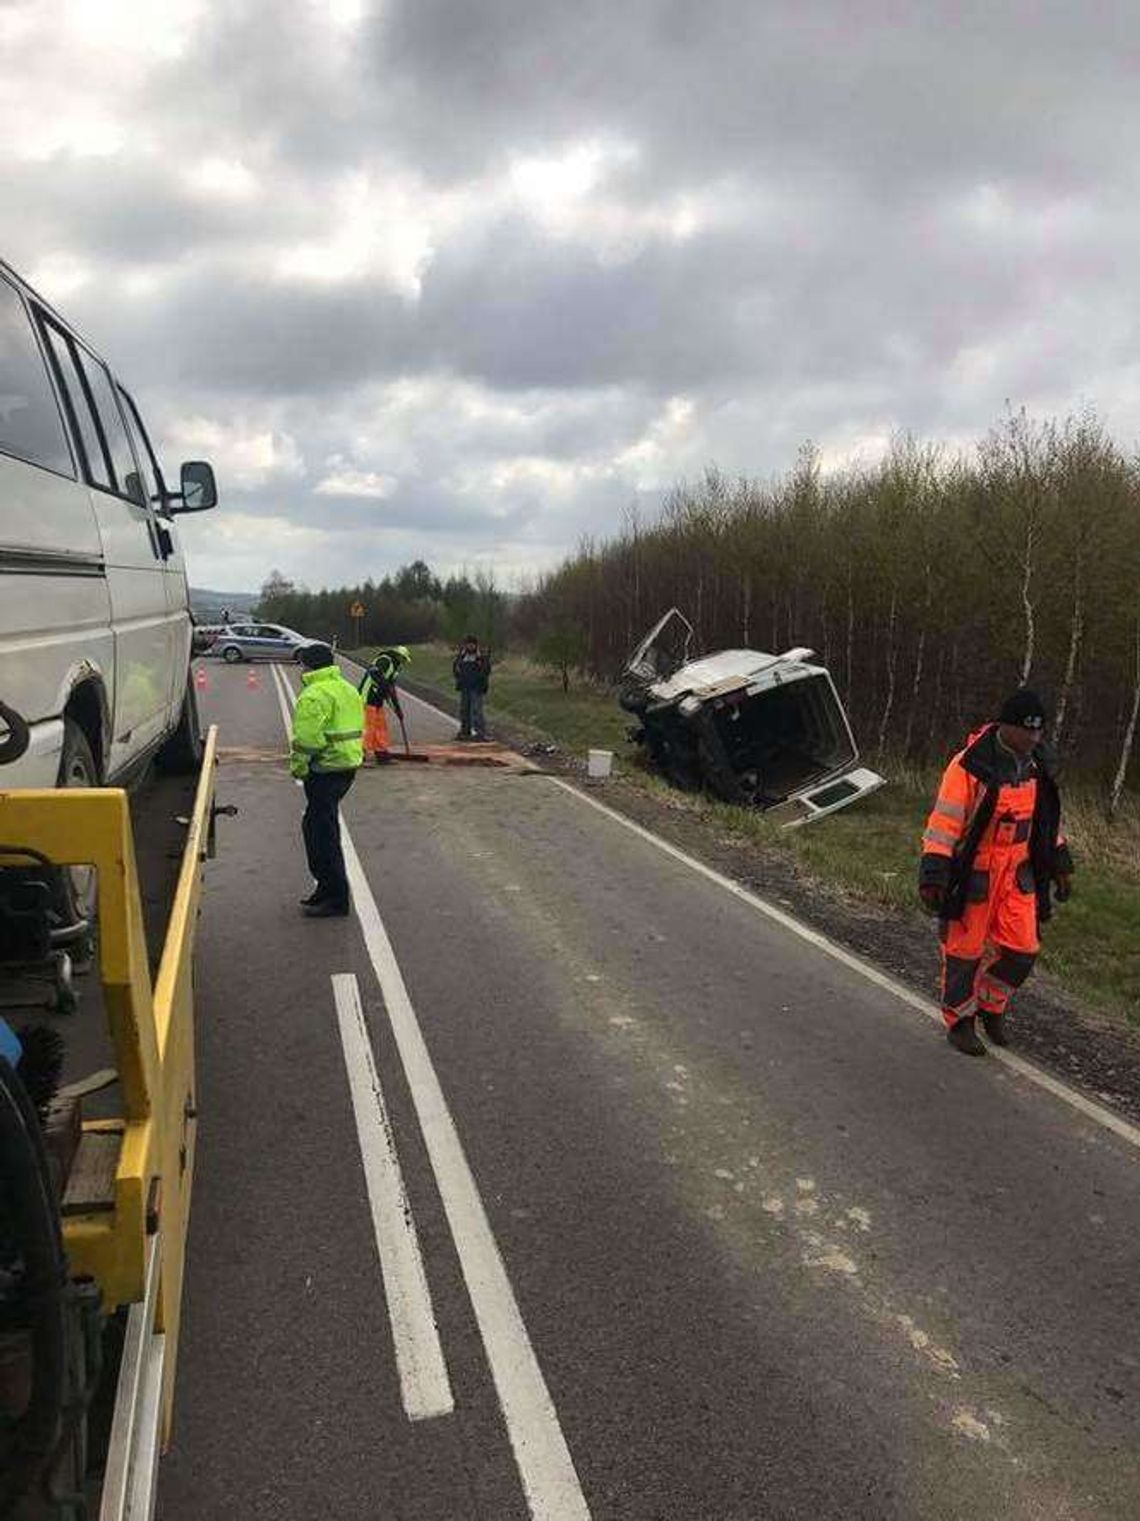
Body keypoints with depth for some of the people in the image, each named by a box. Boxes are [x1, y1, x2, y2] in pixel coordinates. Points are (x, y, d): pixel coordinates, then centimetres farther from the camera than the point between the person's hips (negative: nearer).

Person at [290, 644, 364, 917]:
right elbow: (357, 729, 20)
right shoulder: (349, 689, 16)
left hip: (326, 769, -10)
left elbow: (308, 737, -21)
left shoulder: (315, 695, -16)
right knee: (320, 826, 20)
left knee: (321, 830, -4)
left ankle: (336, 898, -1)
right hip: (349, 764, 10)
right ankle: (328, 887, 27)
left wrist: (298, 766, -9)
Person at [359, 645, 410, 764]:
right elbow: (374, 672, -32)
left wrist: (397, 709, 24)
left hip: (377, 701, 10)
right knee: (368, 726, -11)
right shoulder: (385, 660, -11)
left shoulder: (393, 667, 20)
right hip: (368, 698, -10)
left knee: (381, 726, 12)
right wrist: (386, 686, -33)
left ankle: (382, 753, 19)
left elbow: (392, 690, 25)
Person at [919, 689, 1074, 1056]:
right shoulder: (971, 765, -19)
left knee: (1021, 949, 5)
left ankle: (991, 1006, 31)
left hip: (1017, 872, 6)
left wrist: (1060, 862, 19)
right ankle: (959, 1022, 24)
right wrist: (933, 873, -23)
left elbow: (1045, 818, 17)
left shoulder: (1036, 766, 3)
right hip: (972, 873, -6)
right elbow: (945, 820, -19)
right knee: (965, 950, 5)